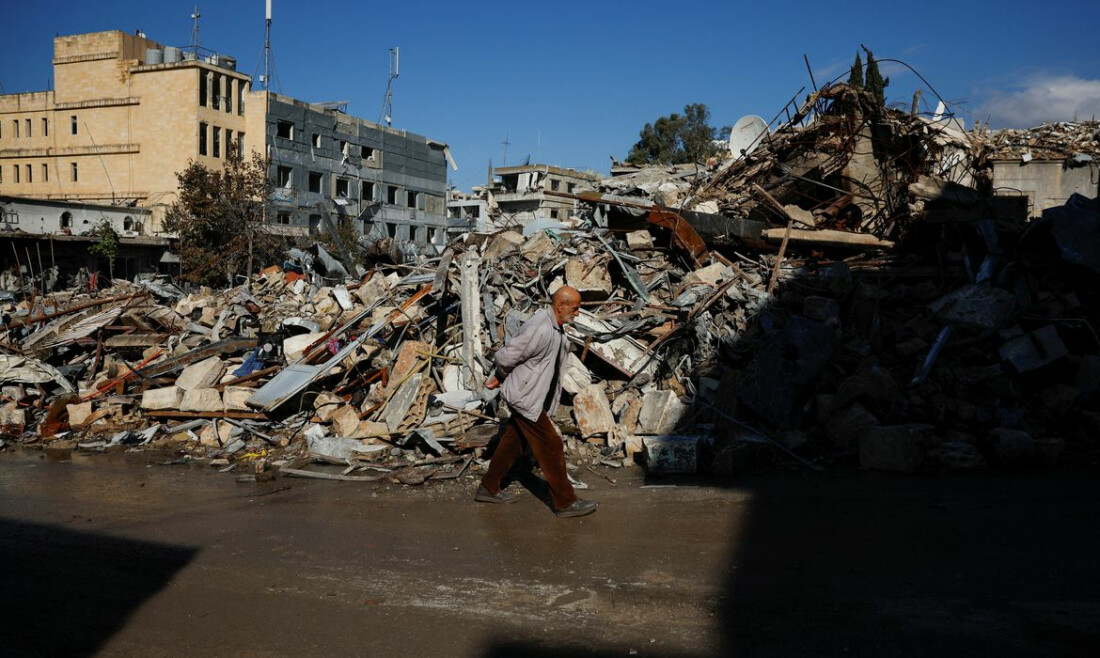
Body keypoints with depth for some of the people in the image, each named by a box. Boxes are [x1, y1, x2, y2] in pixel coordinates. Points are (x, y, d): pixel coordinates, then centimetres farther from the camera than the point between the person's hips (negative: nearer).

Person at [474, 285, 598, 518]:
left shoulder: (556, 327, 5)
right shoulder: (539, 330, -27)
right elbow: (507, 357, -23)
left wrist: (500, 378, 16)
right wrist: (502, 377, -1)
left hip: (535, 396, 10)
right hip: (526, 397, -10)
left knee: (512, 443, 18)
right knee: (551, 447, -1)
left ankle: (488, 488, 32)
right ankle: (565, 502, 10)